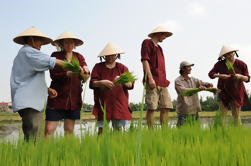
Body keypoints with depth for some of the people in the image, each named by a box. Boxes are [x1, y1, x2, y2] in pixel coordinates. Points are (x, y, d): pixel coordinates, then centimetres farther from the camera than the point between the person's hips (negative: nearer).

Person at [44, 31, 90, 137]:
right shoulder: (55, 56, 3)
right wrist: (68, 74, -28)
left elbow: (86, 75, -4)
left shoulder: (79, 57, 10)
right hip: (57, 98, -2)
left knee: (69, 130, 8)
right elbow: (53, 75, -11)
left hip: (74, 99, 3)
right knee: (49, 130, -5)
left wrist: (85, 71, -28)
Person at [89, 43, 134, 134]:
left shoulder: (122, 68, 12)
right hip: (103, 103, -1)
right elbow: (92, 84, 1)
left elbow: (130, 85, 2)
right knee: (102, 129, -5)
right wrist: (102, 82, -18)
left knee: (119, 128, -2)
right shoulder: (98, 67, 10)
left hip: (119, 103, 1)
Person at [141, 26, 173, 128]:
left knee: (166, 107, 3)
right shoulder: (147, 42, 5)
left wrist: (165, 80, 17)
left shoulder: (159, 47, 28)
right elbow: (145, 60, -8)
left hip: (162, 82, 8)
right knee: (152, 108, -9)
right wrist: (150, 78, -18)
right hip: (153, 81, -8)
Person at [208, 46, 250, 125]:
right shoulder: (220, 64, -4)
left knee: (236, 116, 7)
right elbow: (210, 74, -7)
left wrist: (240, 76, -22)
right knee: (221, 115, -3)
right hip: (223, 92, 0)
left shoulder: (241, 64, -4)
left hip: (237, 93, 0)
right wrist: (220, 75, -23)